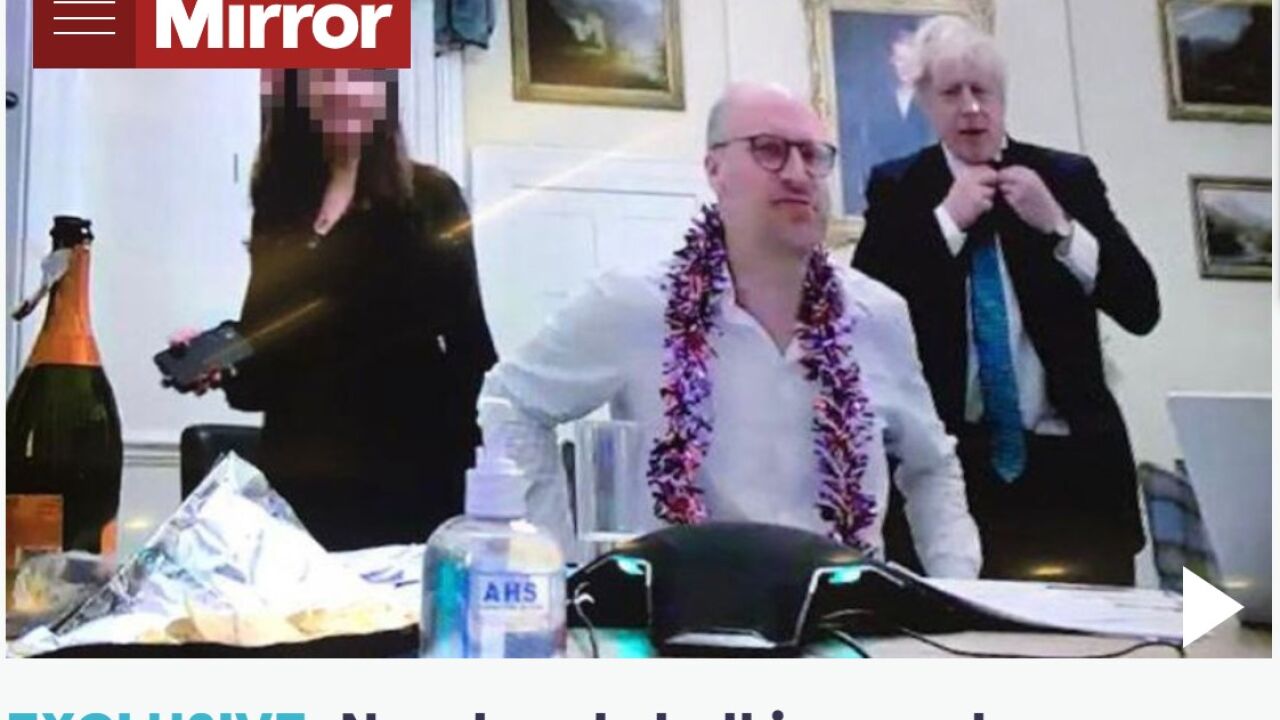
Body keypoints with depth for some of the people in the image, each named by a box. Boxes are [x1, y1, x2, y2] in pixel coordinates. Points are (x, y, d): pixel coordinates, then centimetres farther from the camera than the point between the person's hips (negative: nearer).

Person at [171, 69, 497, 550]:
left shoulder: (429, 197, 0)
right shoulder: (279, 204, 10)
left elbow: (468, 345, -2)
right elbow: (269, 351, 11)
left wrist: (487, 464, -9)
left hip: (409, 463, -3)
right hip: (300, 467, 3)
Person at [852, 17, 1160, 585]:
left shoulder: (1068, 177, 8)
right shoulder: (898, 188, 6)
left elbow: (1142, 309, 1)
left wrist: (1058, 226, -10)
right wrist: (947, 219, -11)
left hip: (1071, 462, 2)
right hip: (950, 463, -1)